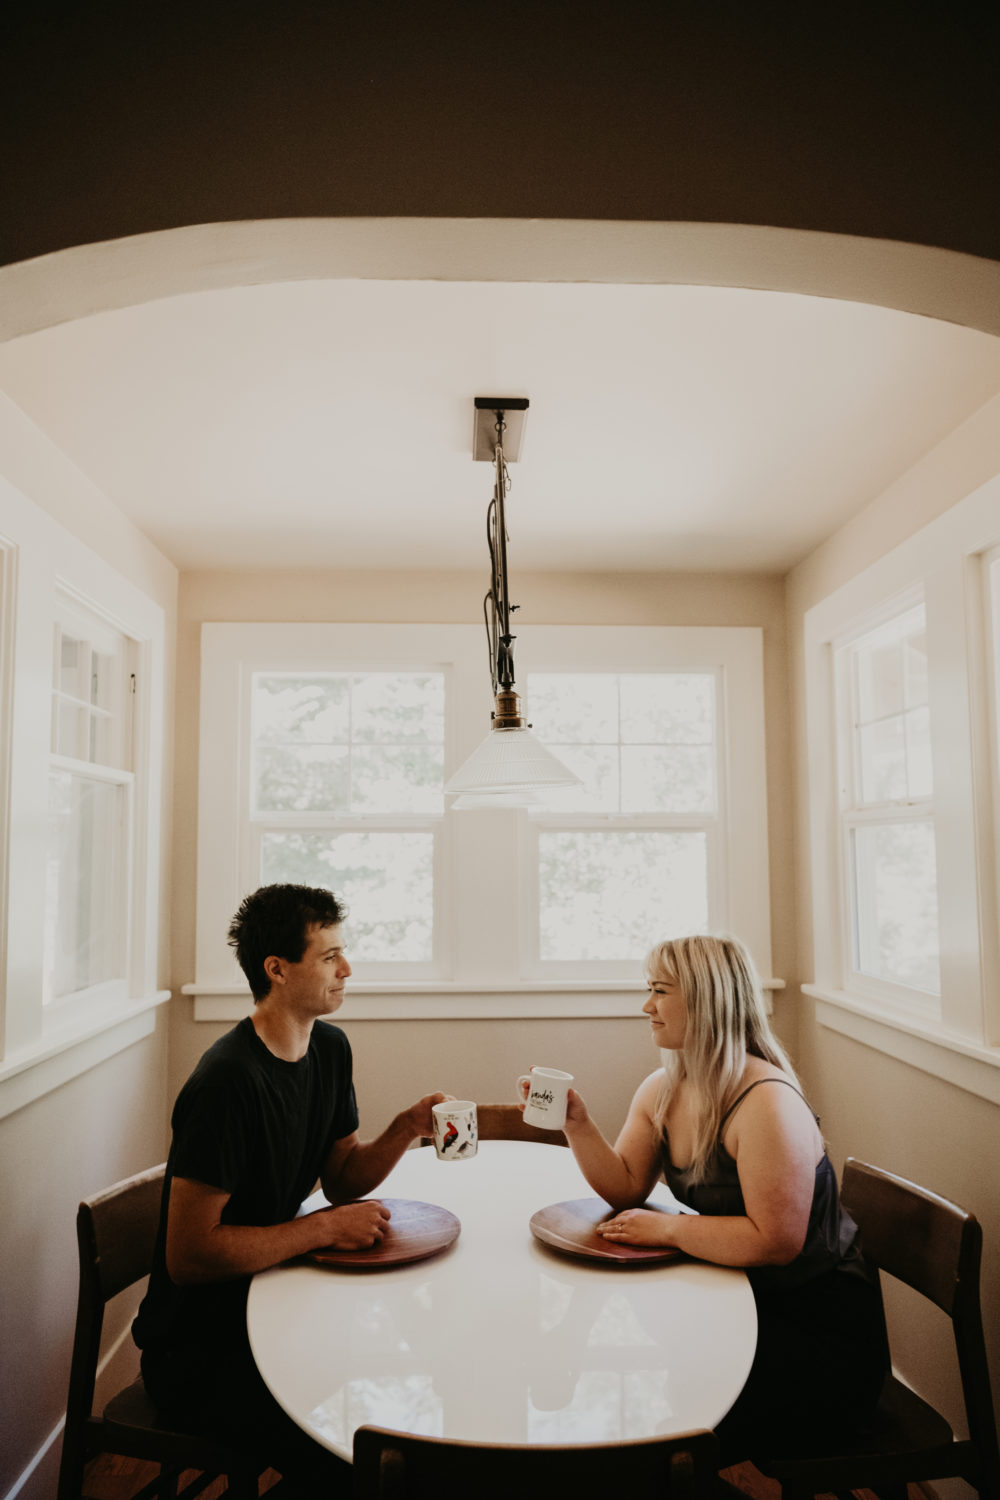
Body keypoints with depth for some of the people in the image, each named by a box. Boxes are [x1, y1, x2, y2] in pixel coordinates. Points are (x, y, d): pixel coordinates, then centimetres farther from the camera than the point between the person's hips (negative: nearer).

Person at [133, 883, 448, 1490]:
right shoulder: (230, 1081, -26)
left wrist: (406, 1129, -9)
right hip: (197, 1349, -8)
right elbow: (188, 1257, -24)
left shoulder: (330, 1048, 2)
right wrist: (326, 1227, -20)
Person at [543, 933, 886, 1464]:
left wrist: (667, 1228, -21)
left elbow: (775, 1242, -27)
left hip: (820, 1326, -7)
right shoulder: (660, 1090, 0)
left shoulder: (767, 1102, -26)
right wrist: (577, 1122, -11)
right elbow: (626, 1188, 3)